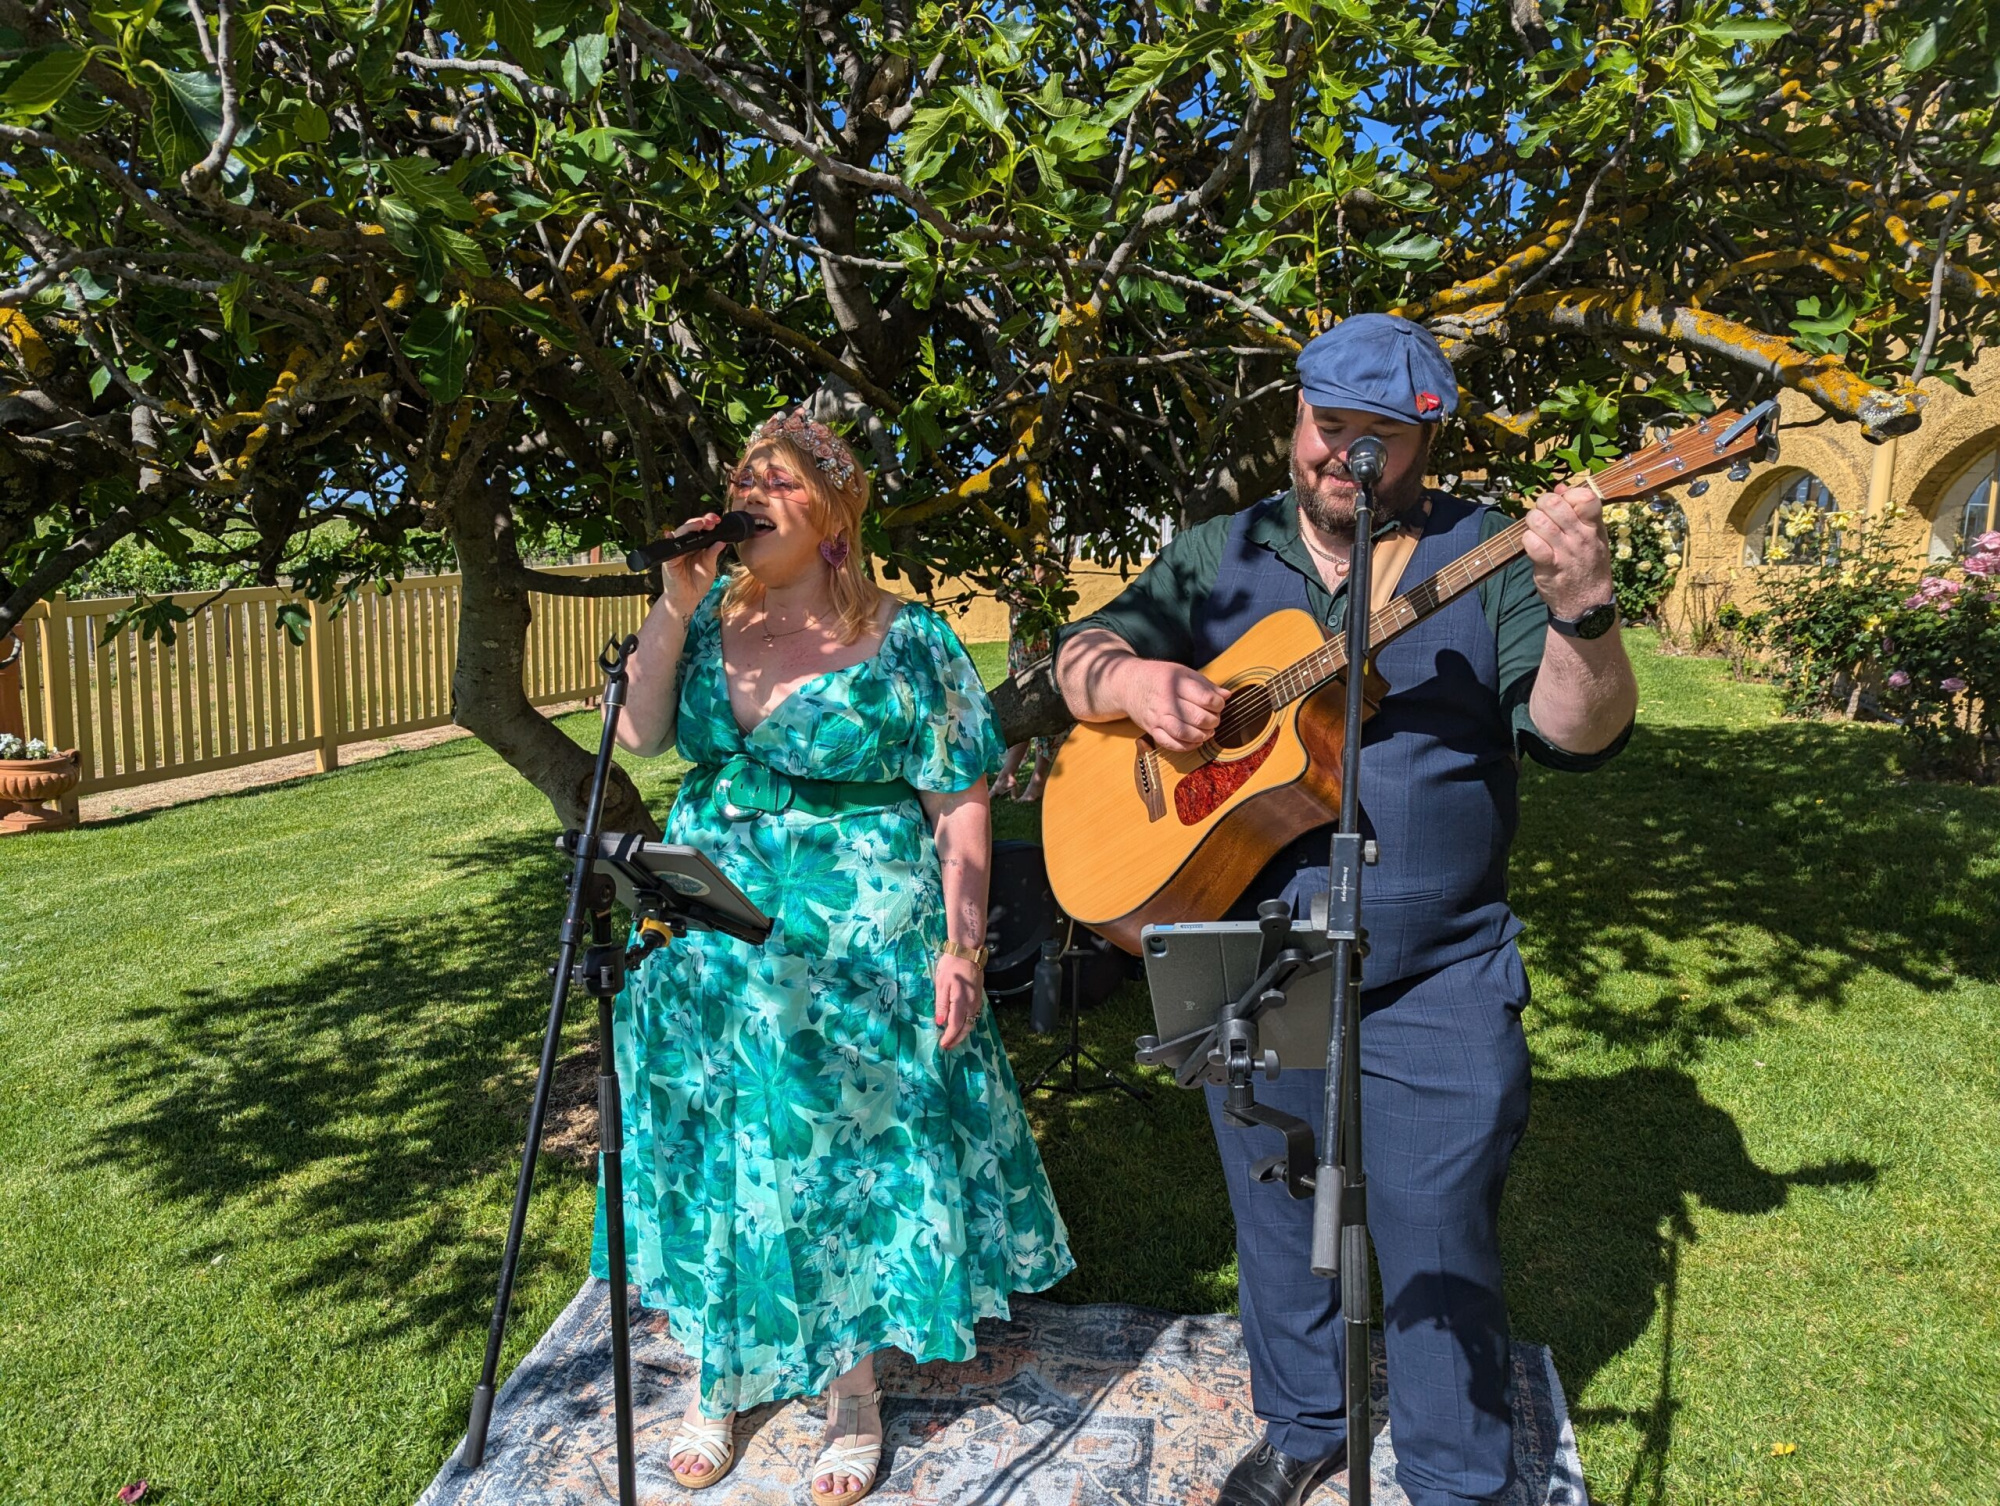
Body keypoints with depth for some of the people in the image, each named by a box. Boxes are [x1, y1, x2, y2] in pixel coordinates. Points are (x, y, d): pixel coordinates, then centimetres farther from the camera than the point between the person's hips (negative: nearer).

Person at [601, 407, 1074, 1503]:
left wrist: (960, 948, -13)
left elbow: (960, 806, -7)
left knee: (849, 1153, 5)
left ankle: (853, 1389, 26)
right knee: (716, 1157, 12)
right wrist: (675, 604, -11)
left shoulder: (906, 640, -6)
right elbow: (638, 737, -3)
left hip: (859, 945, -4)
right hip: (710, 938, 5)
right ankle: (717, 1377, 33)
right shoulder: (711, 619, 7)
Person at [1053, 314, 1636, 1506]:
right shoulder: (1220, 556, 6)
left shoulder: (1488, 558, -4)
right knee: (1277, 1224, 20)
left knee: (1438, 1247, 7)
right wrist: (1131, 681, -16)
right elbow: (1083, 653, 6)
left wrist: (1582, 614, -34)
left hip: (1432, 984, -3)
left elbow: (1576, 733, -14)